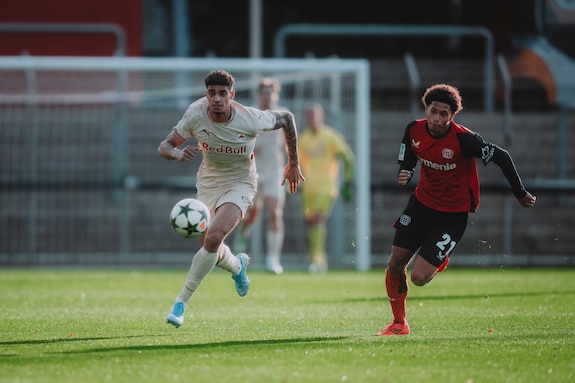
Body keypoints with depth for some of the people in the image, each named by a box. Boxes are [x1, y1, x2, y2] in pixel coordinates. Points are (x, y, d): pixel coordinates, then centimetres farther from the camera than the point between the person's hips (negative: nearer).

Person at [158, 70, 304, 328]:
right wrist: (178, 154, -39)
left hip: (239, 184, -4)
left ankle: (181, 302, -16)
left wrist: (293, 163, 1)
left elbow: (286, 118, -7)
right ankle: (238, 266, 51)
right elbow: (164, 146, -13)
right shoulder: (195, 115, -21)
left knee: (213, 238, -25)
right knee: (210, 247, 14)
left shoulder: (250, 120, -26)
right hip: (207, 183, 4)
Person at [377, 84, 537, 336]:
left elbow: (502, 157, -15)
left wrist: (520, 194, -7)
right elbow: (406, 161, 8)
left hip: (453, 213, -5)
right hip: (422, 202, 5)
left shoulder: (463, 139, -24)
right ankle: (399, 323, 23)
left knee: (419, 277, -12)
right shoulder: (414, 130, -9)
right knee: (395, 265, 1)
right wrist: (404, 174, -17)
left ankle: (440, 259, 26)